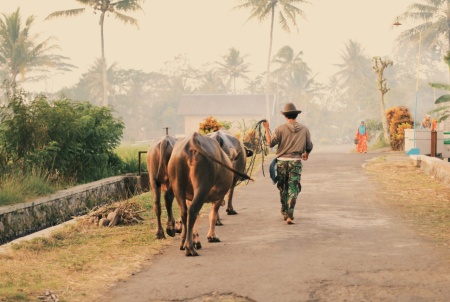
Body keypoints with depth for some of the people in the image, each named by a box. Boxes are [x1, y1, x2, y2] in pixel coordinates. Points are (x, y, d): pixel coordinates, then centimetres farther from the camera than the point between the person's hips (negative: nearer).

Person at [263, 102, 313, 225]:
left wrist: (267, 129, 1)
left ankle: (284, 212, 29)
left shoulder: (281, 128, -5)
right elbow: (309, 147, 9)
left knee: (283, 188, 17)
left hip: (282, 161, 0)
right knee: (293, 189, 0)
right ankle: (289, 216, -11)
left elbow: (270, 143, -8)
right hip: (296, 162, 0)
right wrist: (306, 154, 31)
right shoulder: (304, 129, 1)